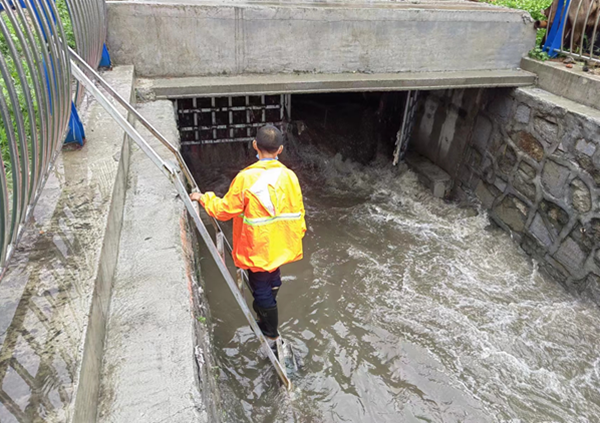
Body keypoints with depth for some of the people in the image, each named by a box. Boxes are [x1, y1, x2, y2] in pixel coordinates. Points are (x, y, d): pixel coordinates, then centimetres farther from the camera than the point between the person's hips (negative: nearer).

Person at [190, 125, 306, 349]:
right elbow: (297, 212, -3)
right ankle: (265, 315, 51)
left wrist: (204, 198, 6)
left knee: (262, 291, 12)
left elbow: (224, 210, -11)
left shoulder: (245, 178, -20)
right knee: (272, 282, 29)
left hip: (257, 249, -5)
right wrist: (297, 235, 14)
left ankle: (271, 337, 27)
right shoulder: (289, 176, -10)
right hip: (281, 245, 5)